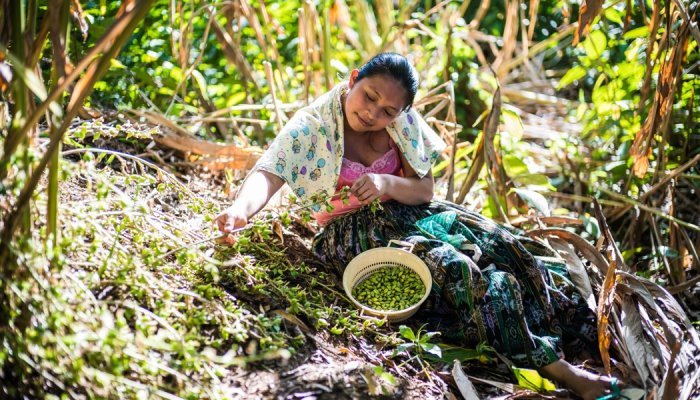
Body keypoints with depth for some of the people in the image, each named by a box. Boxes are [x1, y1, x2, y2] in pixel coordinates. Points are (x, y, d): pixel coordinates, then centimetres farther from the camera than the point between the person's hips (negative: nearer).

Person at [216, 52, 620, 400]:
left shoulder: (402, 124, -2)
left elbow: (424, 189, -3)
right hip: (353, 231, -5)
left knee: (500, 243, -15)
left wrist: (387, 183, -25)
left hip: (403, 213, 6)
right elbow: (268, 174, -27)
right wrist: (243, 208, -50)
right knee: (452, 265, -29)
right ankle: (552, 365, -27)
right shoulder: (312, 126, -13)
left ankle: (588, 336, -12)